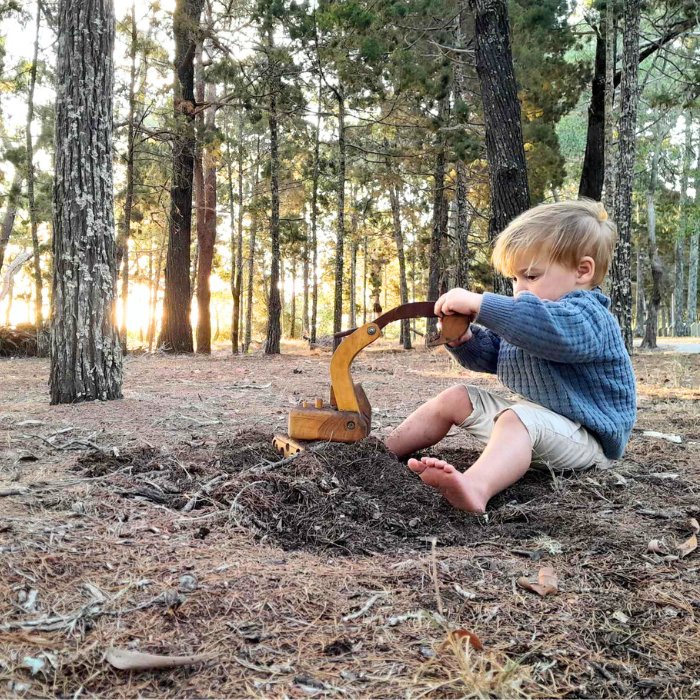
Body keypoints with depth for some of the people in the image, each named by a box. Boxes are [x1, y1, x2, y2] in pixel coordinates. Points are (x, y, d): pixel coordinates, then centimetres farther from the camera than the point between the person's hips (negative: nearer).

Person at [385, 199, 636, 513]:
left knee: (517, 419, -39)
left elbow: (553, 329, -42)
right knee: (456, 398, 6)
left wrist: (481, 304, -41)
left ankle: (476, 487, -67)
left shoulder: (589, 316, -18)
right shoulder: (524, 314, 14)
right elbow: (489, 354, 18)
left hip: (583, 436, -10)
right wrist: (463, 340, -5)